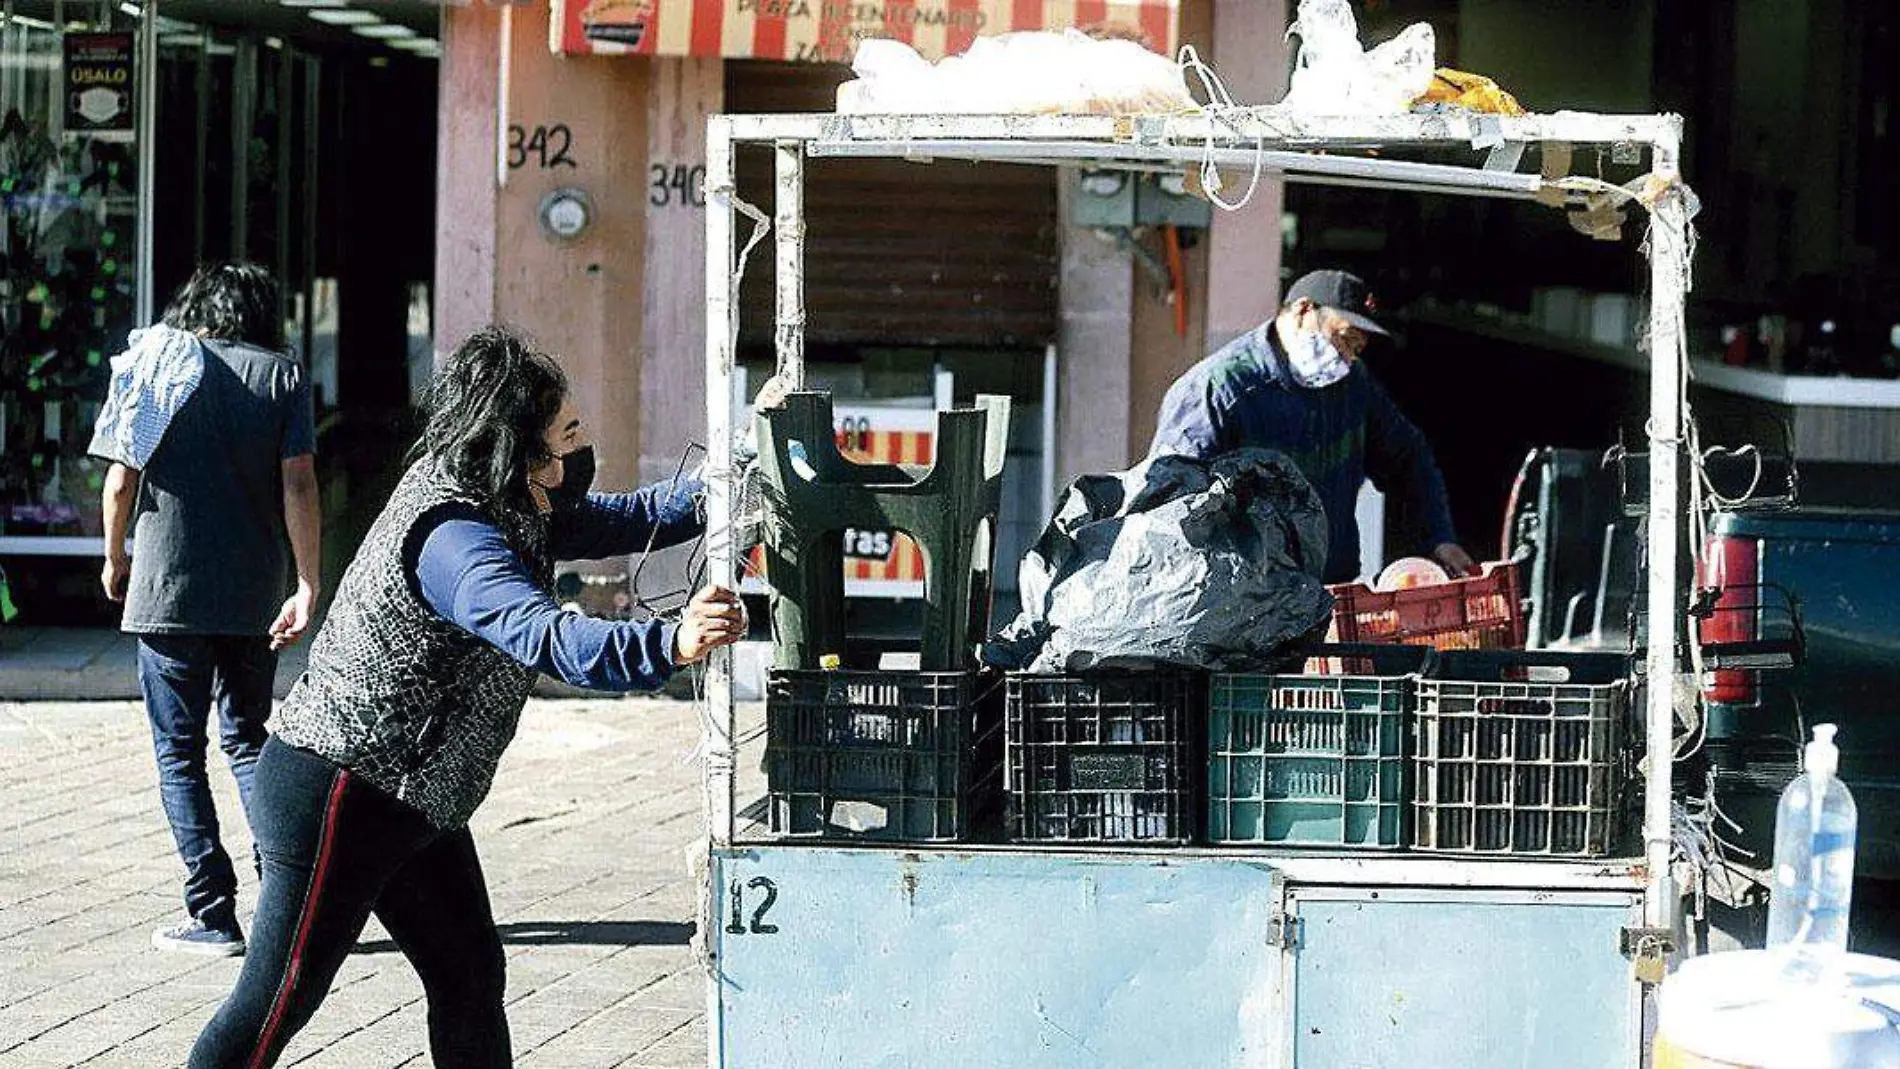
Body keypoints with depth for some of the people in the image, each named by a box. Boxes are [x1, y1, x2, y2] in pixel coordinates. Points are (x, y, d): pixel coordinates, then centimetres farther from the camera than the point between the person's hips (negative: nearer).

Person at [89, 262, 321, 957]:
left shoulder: (154, 365, 0)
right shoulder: (281, 375, 1)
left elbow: (121, 482, -1)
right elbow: (299, 483, -7)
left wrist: (115, 560, 14)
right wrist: (306, 586, -6)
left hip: (168, 588, -2)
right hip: (256, 597, 2)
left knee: (179, 751, 5)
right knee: (245, 738, 16)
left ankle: (214, 914, 0)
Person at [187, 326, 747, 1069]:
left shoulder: (509, 509, 5)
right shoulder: (452, 538, -26)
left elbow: (615, 521, 15)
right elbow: (542, 637, -42)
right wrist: (670, 645, -54)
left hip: (414, 804, 10)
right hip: (341, 795, -10)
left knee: (470, 979, 10)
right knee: (278, 1002, -4)